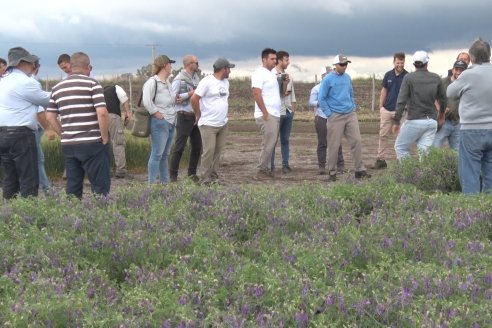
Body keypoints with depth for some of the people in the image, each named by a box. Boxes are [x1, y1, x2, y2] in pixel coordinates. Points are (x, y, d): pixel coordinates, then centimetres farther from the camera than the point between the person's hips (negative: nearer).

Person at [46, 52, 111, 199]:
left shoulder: (57, 88, 12)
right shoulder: (92, 84, -5)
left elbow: (50, 116, 11)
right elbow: (102, 112, -15)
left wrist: (64, 134, 16)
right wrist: (105, 138, -6)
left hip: (68, 145, 5)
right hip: (92, 143, -5)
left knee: (73, 187, 11)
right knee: (100, 186, 0)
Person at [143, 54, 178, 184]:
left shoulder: (167, 82, 15)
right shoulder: (152, 82, -13)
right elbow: (146, 101, -23)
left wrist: (175, 98, 9)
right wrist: (157, 113, -18)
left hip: (171, 123, 9)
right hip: (160, 123, -9)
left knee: (165, 154, 15)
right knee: (156, 154, -6)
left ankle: (165, 182, 22)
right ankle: (151, 183, -2)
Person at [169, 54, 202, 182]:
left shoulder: (196, 77, 11)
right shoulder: (179, 79, -11)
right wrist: (189, 94, -18)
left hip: (196, 116, 7)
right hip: (184, 117, -7)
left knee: (197, 146, 11)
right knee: (179, 147, -3)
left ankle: (192, 173, 23)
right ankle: (173, 175, 5)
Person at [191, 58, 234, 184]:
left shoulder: (226, 82, 12)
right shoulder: (207, 82, -14)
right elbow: (194, 98, -15)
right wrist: (199, 115, -8)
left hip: (223, 124, 8)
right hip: (208, 124, -7)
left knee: (218, 151, 8)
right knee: (209, 151, -9)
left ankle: (213, 176, 16)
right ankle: (204, 178, -2)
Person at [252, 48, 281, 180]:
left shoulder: (272, 74, 18)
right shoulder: (259, 73, -10)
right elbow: (256, 94, -18)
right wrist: (265, 113, -21)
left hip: (275, 115, 9)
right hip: (267, 115, -9)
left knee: (270, 144, 10)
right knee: (268, 144, -10)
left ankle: (266, 170, 15)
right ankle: (261, 171, -5)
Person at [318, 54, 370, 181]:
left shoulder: (348, 78, 10)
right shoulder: (328, 79, -7)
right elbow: (321, 99, -6)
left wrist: (353, 108, 12)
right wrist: (329, 114, -9)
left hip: (350, 115, 5)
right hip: (335, 117, -5)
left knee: (356, 141, 0)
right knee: (334, 145, -1)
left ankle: (360, 170, 6)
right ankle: (332, 173, 9)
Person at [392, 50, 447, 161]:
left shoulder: (409, 78, -5)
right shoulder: (436, 78, 6)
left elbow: (401, 101, -10)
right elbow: (443, 99, 15)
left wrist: (396, 122, -7)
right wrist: (441, 113, 34)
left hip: (415, 120, -4)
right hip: (432, 121, 4)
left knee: (400, 147, 10)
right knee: (425, 152, 3)